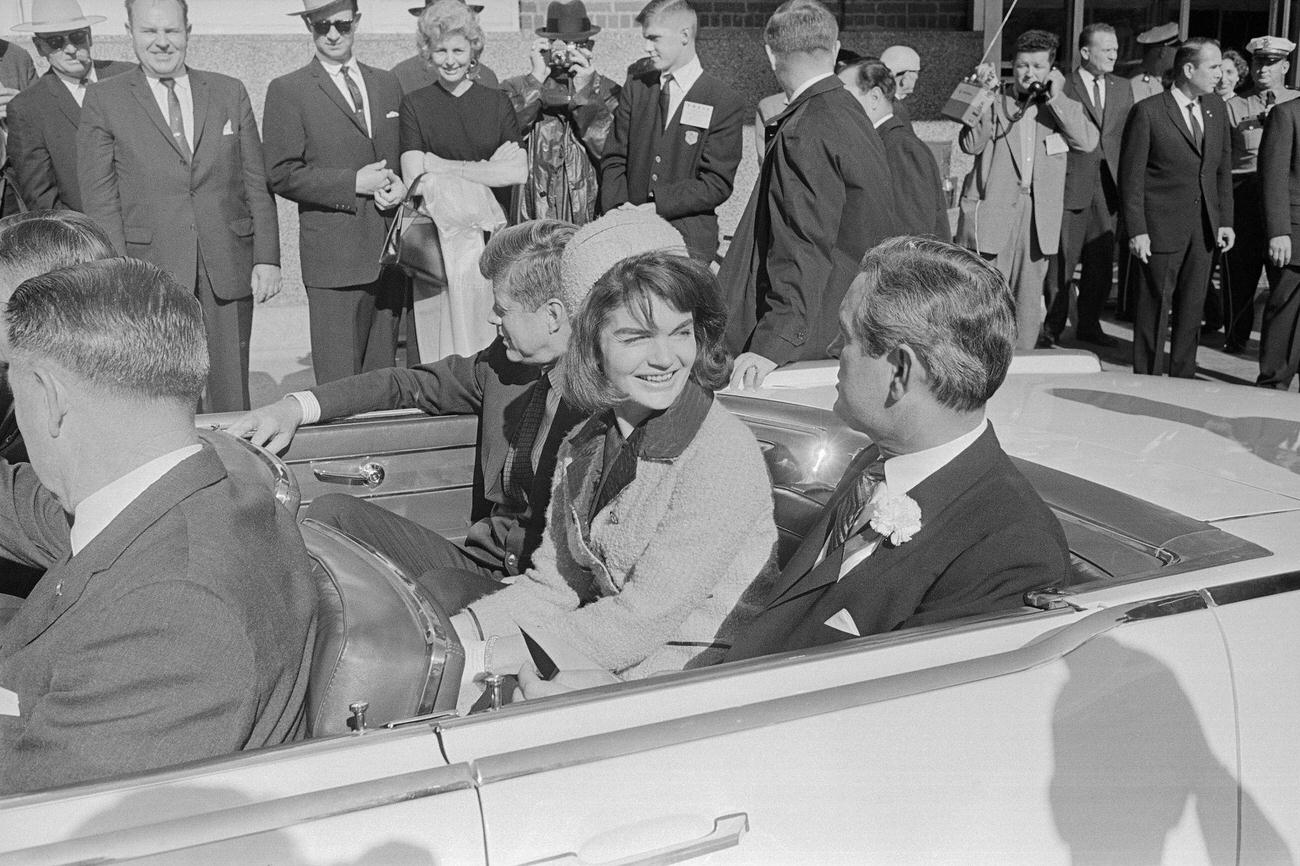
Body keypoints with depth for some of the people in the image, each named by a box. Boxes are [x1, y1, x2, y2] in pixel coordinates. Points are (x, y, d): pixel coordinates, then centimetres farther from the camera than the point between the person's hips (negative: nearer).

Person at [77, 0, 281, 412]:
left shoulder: (230, 93, 12)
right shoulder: (103, 100, 4)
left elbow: (257, 183, 11)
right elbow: (99, 198, 0)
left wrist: (267, 257, 3)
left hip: (228, 272, 2)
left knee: (230, 399, 4)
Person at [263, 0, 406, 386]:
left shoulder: (388, 84, 16)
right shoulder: (288, 91, 0)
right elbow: (281, 176, -6)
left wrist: (401, 185, 0)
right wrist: (353, 184, -14)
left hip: (391, 253, 5)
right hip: (334, 258, -5)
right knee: (339, 384, -7)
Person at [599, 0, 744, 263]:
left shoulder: (725, 103, -3)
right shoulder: (635, 86, 11)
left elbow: (717, 184, -8)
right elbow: (614, 160, 10)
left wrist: (656, 205, -17)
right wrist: (617, 211, -8)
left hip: (688, 242, -3)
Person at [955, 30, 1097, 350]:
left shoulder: (1063, 106, 11)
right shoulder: (994, 100, 5)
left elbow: (1088, 141, -6)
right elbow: (971, 144, -8)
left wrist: (1056, 98, -9)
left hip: (1039, 213, 3)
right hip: (992, 207, -2)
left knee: (1029, 301, 7)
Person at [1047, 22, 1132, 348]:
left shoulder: (1123, 89, 12)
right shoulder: (1060, 87, -6)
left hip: (1107, 186, 5)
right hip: (1070, 186, -5)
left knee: (1101, 262, 10)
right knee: (1061, 261, 0)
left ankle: (1089, 324, 22)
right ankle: (1052, 327, 13)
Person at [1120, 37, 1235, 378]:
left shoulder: (1217, 108, 9)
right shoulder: (1148, 112, -9)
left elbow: (1223, 168, 15)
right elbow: (1131, 176, -9)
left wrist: (1226, 220, 8)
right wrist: (1136, 230, -13)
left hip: (1204, 228, 6)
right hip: (1162, 227, -5)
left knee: (1192, 308, 10)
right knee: (1156, 305, 1)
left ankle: (1183, 379, 21)